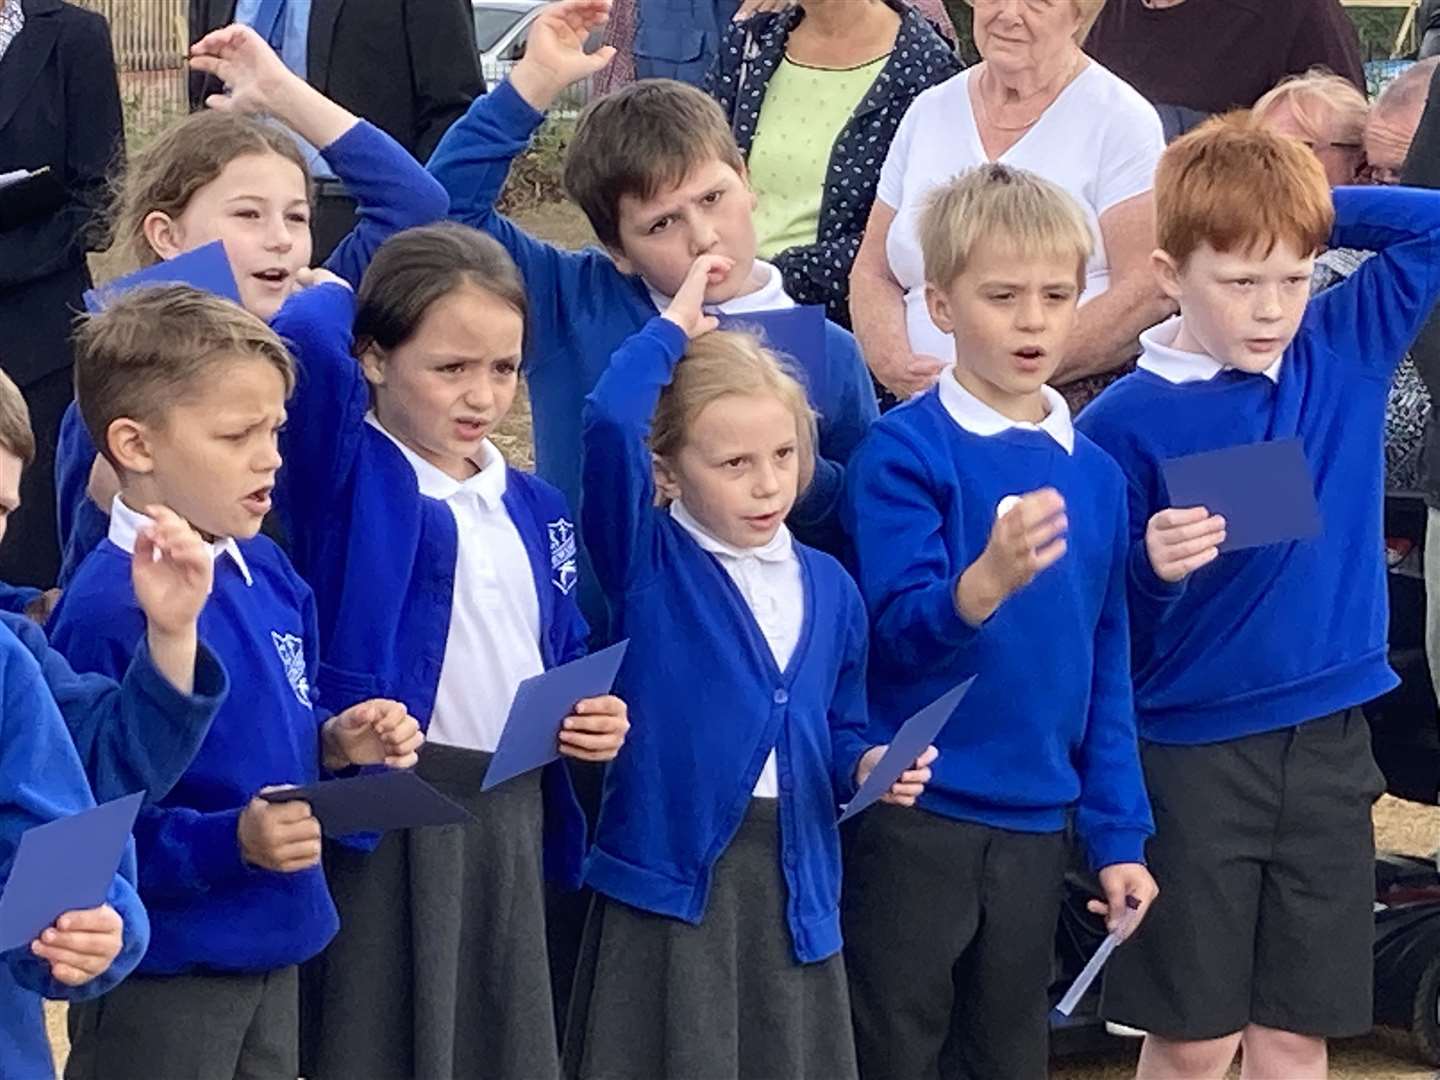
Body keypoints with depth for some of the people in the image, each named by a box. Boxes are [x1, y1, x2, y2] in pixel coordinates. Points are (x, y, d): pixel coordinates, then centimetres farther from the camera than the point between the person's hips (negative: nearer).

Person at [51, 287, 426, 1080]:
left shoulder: (267, 574, 5)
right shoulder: (110, 612, -22)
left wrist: (338, 743, 0)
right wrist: (229, 843, -29)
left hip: (272, 950, 8)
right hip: (161, 977, -8)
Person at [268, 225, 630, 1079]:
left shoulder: (533, 509, 13)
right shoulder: (347, 473, -6)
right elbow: (306, 336, -24)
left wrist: (597, 717, 3)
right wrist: (347, 297, -3)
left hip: (515, 819, 6)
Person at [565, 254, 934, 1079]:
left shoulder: (829, 589, 10)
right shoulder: (647, 563, -3)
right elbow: (611, 423, -20)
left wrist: (868, 766, -4)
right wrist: (672, 328, -8)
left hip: (793, 879, 4)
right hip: (670, 866, -4)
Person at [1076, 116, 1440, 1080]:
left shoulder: (1348, 351, 1)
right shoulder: (1127, 421, -10)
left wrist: (1314, 209, -2)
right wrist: (1154, 569, -26)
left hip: (1329, 742, 3)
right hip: (1192, 754, -3)